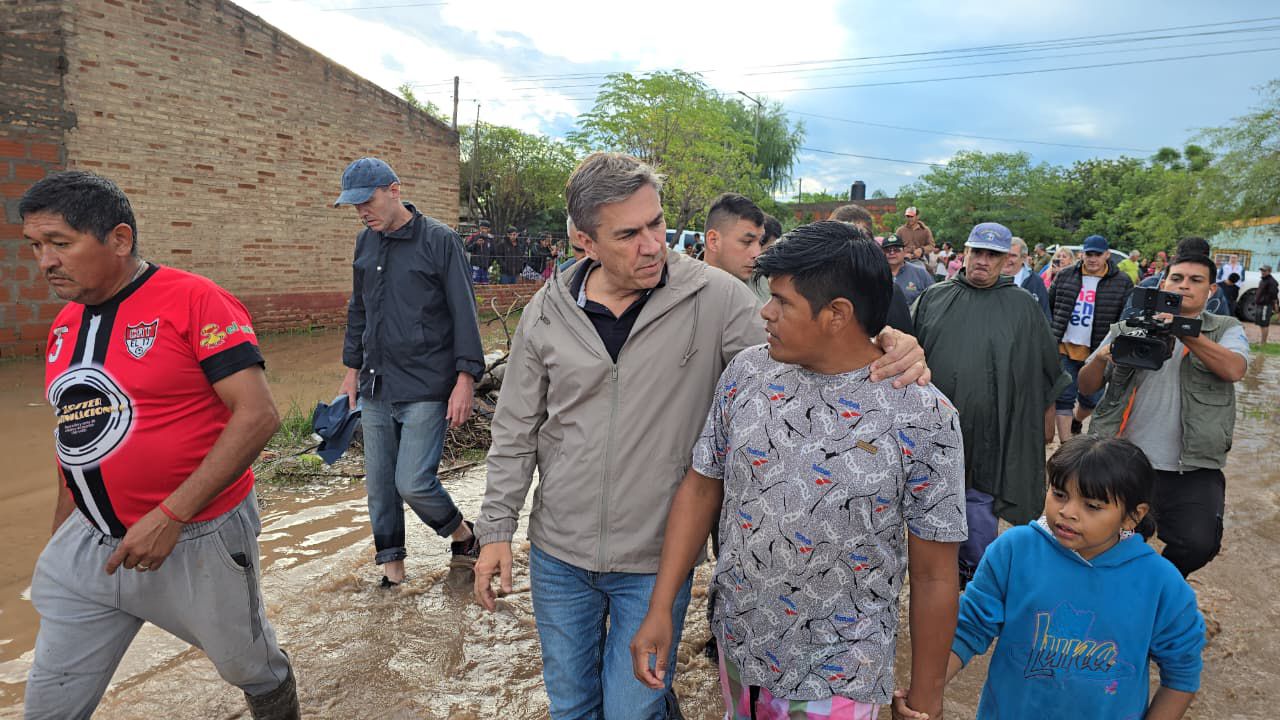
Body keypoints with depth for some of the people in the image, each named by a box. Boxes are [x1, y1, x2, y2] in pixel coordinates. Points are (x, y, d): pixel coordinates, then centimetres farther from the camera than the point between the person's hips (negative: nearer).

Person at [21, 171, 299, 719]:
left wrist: (169, 515, -23)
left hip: (196, 542, -6)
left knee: (255, 672, 16)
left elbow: (258, 415, -22)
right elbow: (80, 438, 18)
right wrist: (57, 542, 20)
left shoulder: (193, 301, -16)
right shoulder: (65, 324, 7)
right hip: (87, 546, 6)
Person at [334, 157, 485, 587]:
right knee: (378, 483, 9)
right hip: (375, 388, 6)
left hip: (427, 387, -6)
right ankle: (391, 563, 27)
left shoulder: (440, 240, -7)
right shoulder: (365, 243, 11)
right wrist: (352, 369, 18)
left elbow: (464, 313, -9)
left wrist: (465, 379, -14)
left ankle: (463, 536, 18)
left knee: (413, 483, -10)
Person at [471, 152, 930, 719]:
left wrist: (885, 343, -28)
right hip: (558, 555, 3)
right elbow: (516, 432, 3)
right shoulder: (548, 311, -5)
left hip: (656, 563, -3)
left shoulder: (715, 298, -13)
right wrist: (496, 529, 3)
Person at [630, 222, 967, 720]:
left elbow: (933, 575, -11)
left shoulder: (922, 415, -18)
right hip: (736, 649, 5)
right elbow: (701, 488, 0)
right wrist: (660, 608, -2)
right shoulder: (747, 372, -7)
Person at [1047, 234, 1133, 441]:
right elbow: (1048, 305, 13)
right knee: (1063, 398, -1)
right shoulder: (1064, 276, 4)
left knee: (1091, 399, 11)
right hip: (1064, 348, 0)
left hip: (1096, 352, 0)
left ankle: (1076, 422, 43)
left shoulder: (1122, 282, 0)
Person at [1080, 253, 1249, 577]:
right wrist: (1101, 358, -15)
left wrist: (1185, 333, -24)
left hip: (1193, 470, -1)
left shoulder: (1226, 329, 11)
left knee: (1199, 544, -19)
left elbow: (1234, 369, -12)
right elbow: (1086, 386, 6)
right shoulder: (1128, 329, 11)